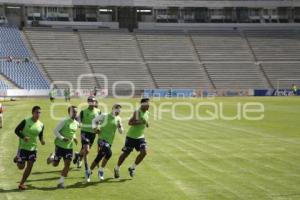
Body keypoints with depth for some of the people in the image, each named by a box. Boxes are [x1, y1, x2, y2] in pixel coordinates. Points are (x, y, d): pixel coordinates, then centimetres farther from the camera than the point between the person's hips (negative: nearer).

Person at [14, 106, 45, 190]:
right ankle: (18, 160, 34)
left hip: (33, 148, 4)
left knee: (30, 166, -2)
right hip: (23, 147, -4)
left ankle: (22, 183, 13)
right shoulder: (26, 121, -12)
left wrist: (42, 140, -11)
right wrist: (23, 137, -25)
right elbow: (16, 130, -8)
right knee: (21, 167, -3)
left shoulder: (41, 125, 0)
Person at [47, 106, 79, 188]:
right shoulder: (64, 121, -14)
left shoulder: (76, 123, 6)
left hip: (69, 147, 5)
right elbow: (55, 131, -14)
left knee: (67, 163, -6)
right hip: (60, 145, -5)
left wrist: (74, 138, 5)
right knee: (55, 164, 4)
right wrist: (62, 138, -25)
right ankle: (52, 157, 40)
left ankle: (61, 181, 4)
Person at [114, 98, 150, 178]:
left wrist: (146, 124, 3)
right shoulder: (137, 112, -19)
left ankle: (132, 168, 8)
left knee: (144, 152, -10)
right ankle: (117, 168, 25)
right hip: (131, 136, -6)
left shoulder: (147, 113, 6)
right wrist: (141, 122, -35)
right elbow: (130, 122, -29)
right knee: (126, 153, 3)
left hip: (140, 137, 6)